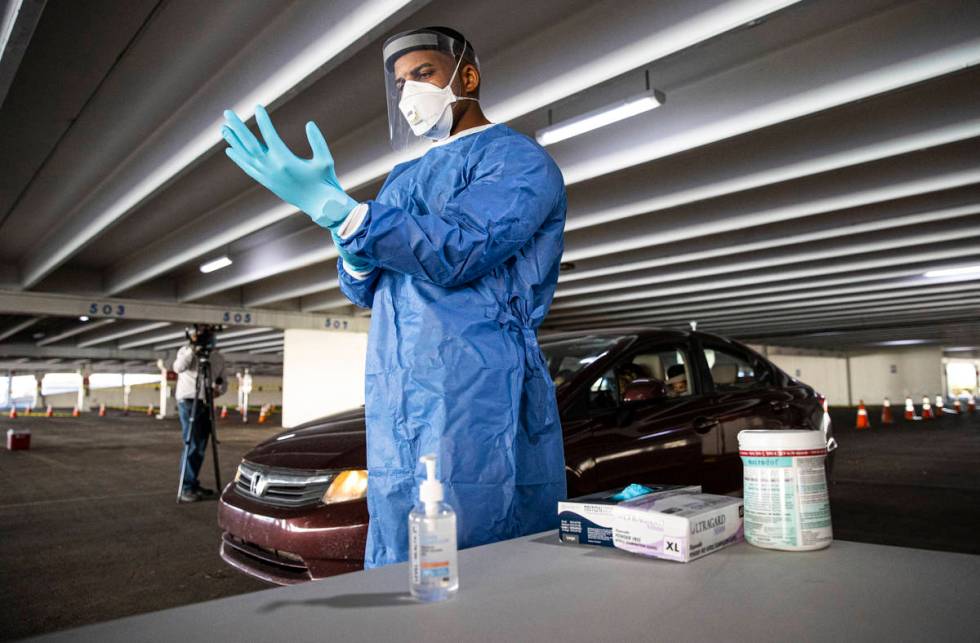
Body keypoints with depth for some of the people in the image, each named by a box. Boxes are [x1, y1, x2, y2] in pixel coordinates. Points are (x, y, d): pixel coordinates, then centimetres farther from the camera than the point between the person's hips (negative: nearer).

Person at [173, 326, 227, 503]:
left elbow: (223, 381, 9)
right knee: (192, 445, -11)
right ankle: (186, 488, -7)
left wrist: (219, 388, -12)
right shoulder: (186, 351, -3)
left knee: (200, 447, 9)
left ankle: (194, 484, 20)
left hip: (205, 403, 5)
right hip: (189, 402, -5)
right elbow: (178, 367, -24)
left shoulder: (217, 356, 8)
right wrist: (192, 350, -30)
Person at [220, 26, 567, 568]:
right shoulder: (402, 179, 23)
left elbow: (458, 254, -16)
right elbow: (361, 290, 20)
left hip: (477, 406, -6)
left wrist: (332, 207, -21)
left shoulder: (516, 160, 1)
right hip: (396, 413, 7)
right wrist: (355, 247, -3)